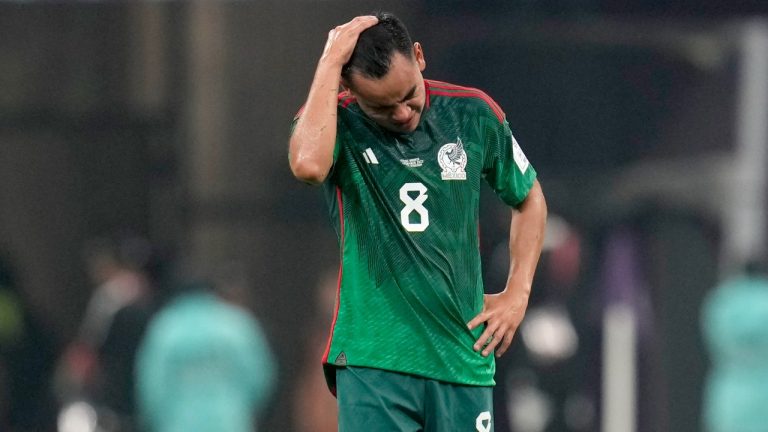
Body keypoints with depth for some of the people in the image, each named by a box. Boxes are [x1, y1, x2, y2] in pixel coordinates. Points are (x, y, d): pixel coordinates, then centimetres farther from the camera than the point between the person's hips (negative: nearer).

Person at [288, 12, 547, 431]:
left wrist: (517, 294, 10)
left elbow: (529, 198, 21)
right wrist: (330, 62, -23)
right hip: (373, 359, -3)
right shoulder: (337, 121, -5)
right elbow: (308, 165, -31)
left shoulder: (473, 114, 4)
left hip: (463, 360, 3)